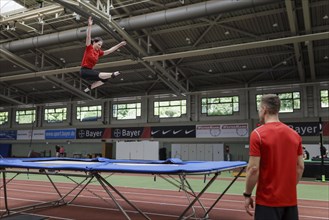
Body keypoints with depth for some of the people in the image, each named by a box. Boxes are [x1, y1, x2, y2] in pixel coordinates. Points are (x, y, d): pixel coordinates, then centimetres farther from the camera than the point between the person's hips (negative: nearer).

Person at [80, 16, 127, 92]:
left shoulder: (98, 52, 9)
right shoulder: (89, 48, -7)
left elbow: (109, 51, 11)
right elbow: (88, 36, -19)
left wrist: (119, 45, 9)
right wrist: (89, 25, -31)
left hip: (90, 71, 8)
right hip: (84, 71, -8)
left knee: (105, 78, 0)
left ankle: (89, 88, 7)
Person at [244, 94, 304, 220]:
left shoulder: (258, 134, -13)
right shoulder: (295, 135, 4)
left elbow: (253, 169, -15)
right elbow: (300, 167, 8)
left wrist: (247, 195, -5)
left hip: (268, 200, -5)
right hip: (290, 200, 5)